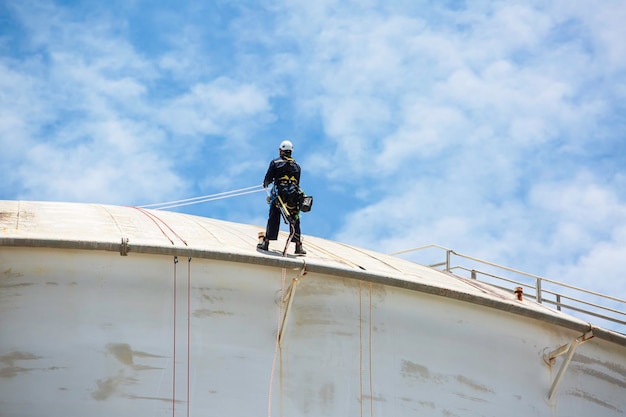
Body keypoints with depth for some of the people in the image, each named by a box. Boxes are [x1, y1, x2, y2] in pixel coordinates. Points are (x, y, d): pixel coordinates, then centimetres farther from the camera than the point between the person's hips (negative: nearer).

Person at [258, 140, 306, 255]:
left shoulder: (275, 162, 3)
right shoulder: (296, 165, 15)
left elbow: (268, 178, 1)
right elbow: (297, 182, 16)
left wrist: (265, 184, 22)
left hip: (279, 193, -2)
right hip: (294, 196, 2)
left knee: (273, 218, 1)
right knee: (295, 220, 5)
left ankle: (266, 242, -1)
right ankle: (298, 246, 2)